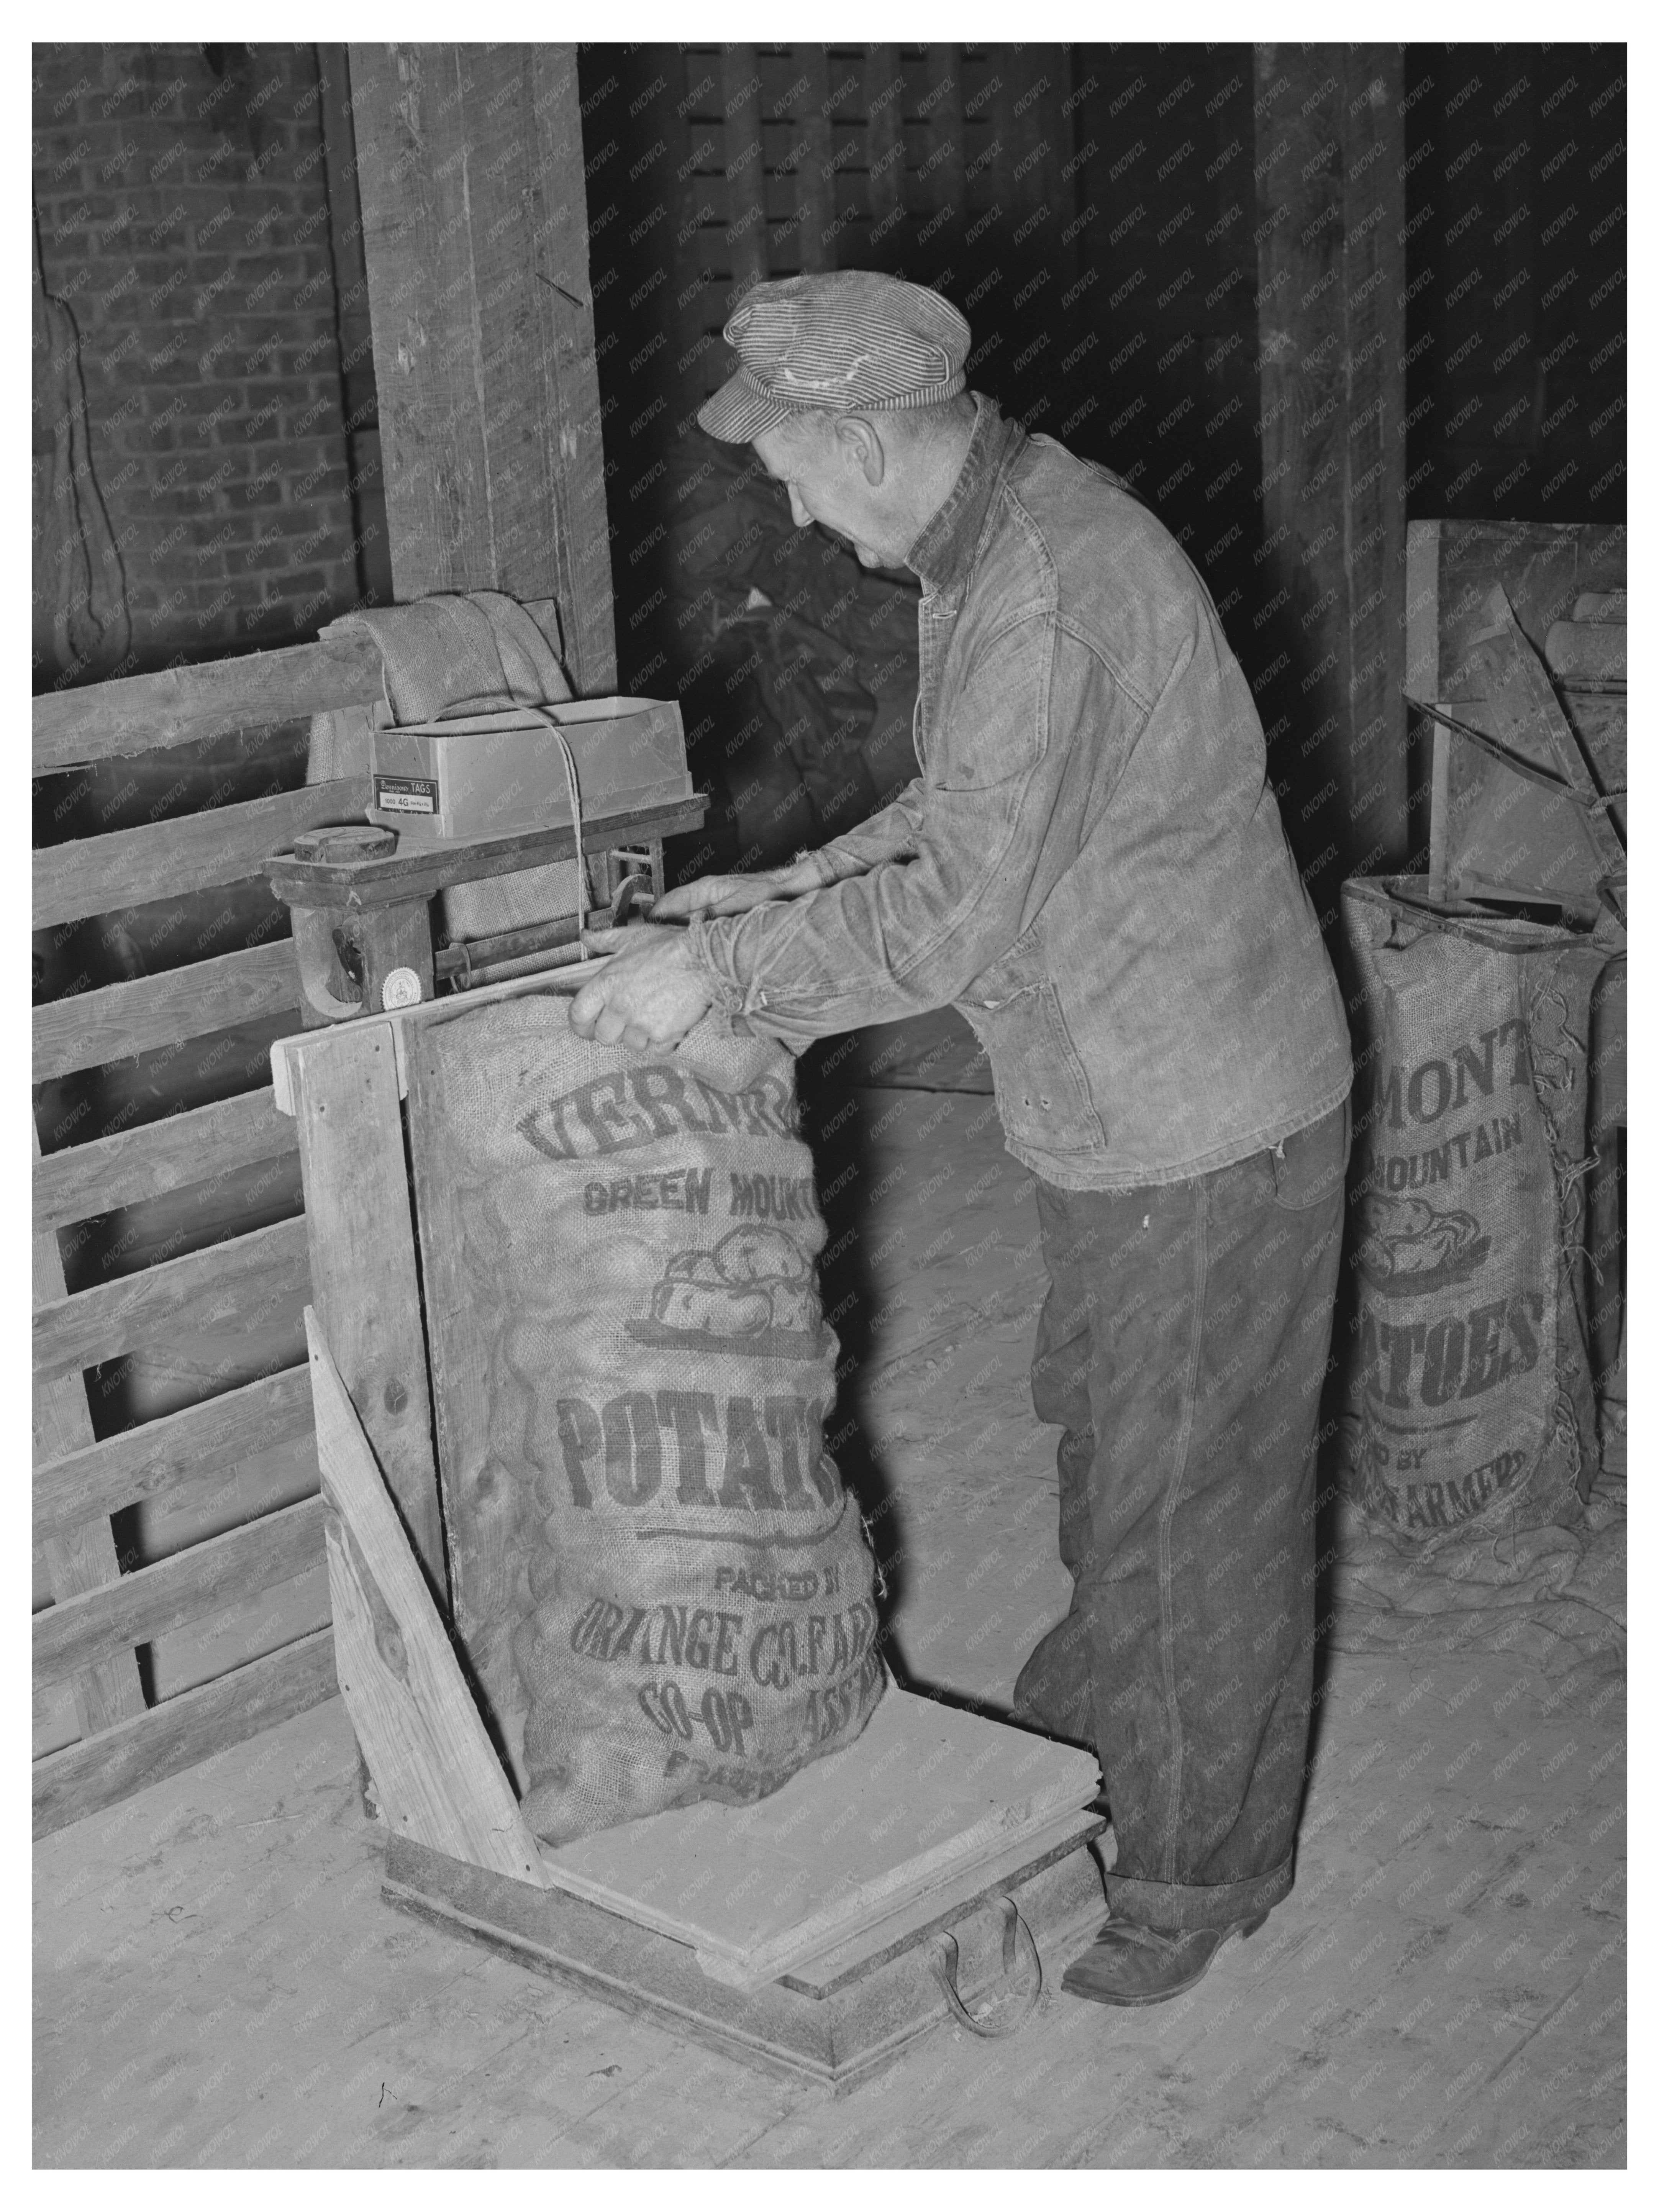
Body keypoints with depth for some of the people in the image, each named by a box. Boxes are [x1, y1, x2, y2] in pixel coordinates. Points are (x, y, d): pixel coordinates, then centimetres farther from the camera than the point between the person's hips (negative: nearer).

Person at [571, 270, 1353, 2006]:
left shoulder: (1050, 592, -28)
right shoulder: (989, 541, 6)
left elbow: (952, 916, -29)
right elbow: (967, 808, 18)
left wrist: (720, 968, -20)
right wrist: (788, 893, 9)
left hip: (1203, 1129, -10)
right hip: (1117, 1113, 10)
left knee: (1195, 1497, 5)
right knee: (1102, 1429, 24)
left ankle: (1201, 1866, 22)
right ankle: (1093, 1717, 45)